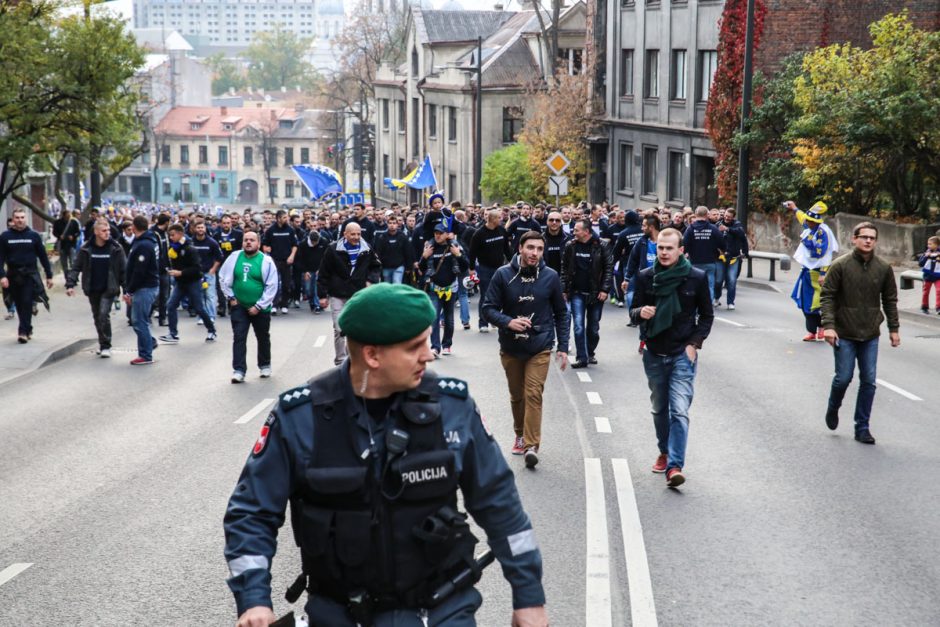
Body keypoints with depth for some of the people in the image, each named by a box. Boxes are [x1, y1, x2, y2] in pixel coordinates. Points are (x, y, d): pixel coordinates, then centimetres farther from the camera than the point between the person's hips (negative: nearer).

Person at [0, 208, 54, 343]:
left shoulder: (33, 235, 1)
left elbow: (43, 256, 4)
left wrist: (49, 275, 3)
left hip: (30, 275, -2)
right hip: (13, 275, 2)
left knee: (27, 303, -10)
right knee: (19, 305, 8)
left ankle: (23, 331, -10)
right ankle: (28, 329, 21)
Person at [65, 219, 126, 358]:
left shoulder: (116, 248, -6)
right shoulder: (86, 249, -3)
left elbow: (123, 270, -3)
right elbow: (76, 267, -2)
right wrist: (70, 284, -14)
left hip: (108, 289, -3)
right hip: (92, 290, 3)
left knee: (104, 314, -16)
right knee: (97, 317, 13)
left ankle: (106, 346, -8)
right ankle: (102, 343, 29)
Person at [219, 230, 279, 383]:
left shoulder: (266, 261, -12)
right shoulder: (234, 257, -4)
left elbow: (272, 287, -12)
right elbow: (224, 278, 5)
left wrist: (259, 306, -14)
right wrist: (230, 297, -1)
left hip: (260, 308, -1)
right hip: (239, 306, 1)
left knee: (263, 338, 15)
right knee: (238, 338, -6)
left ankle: (265, 366, 34)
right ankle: (239, 370, -6)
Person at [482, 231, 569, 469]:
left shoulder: (551, 277, -5)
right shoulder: (503, 275, -7)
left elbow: (561, 314, 5)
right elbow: (488, 308, -5)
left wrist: (562, 347, 1)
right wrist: (507, 322, -23)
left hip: (540, 347, -2)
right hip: (510, 347, 2)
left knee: (533, 394, -12)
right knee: (516, 395, 15)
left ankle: (531, 445, -14)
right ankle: (520, 434, 35)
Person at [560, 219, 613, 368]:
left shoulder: (601, 247, -8)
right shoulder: (570, 246, -1)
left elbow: (609, 268, -5)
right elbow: (564, 269, 6)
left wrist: (604, 290, -11)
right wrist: (564, 289, 1)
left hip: (595, 294, -1)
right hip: (577, 293, 1)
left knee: (593, 328, 11)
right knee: (579, 326, -8)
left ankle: (590, 353, 29)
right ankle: (581, 358, -3)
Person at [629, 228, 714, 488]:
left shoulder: (697, 277, -4)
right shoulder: (645, 277, 1)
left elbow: (706, 315, 5)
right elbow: (634, 311, 8)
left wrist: (695, 343, -6)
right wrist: (641, 313, -17)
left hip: (683, 354, -3)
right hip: (654, 354, 3)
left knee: (679, 411, -14)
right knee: (659, 409, 16)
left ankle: (674, 466, -19)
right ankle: (665, 452, 34)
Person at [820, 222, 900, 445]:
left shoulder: (884, 268, 1)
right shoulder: (840, 265, -9)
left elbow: (890, 300, 10)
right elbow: (827, 296, -7)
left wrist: (894, 328, 8)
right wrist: (828, 325, -17)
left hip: (870, 335, 3)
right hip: (844, 334, -3)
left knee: (869, 381, 2)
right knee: (843, 377, -1)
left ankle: (862, 427, 11)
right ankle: (833, 409, 29)